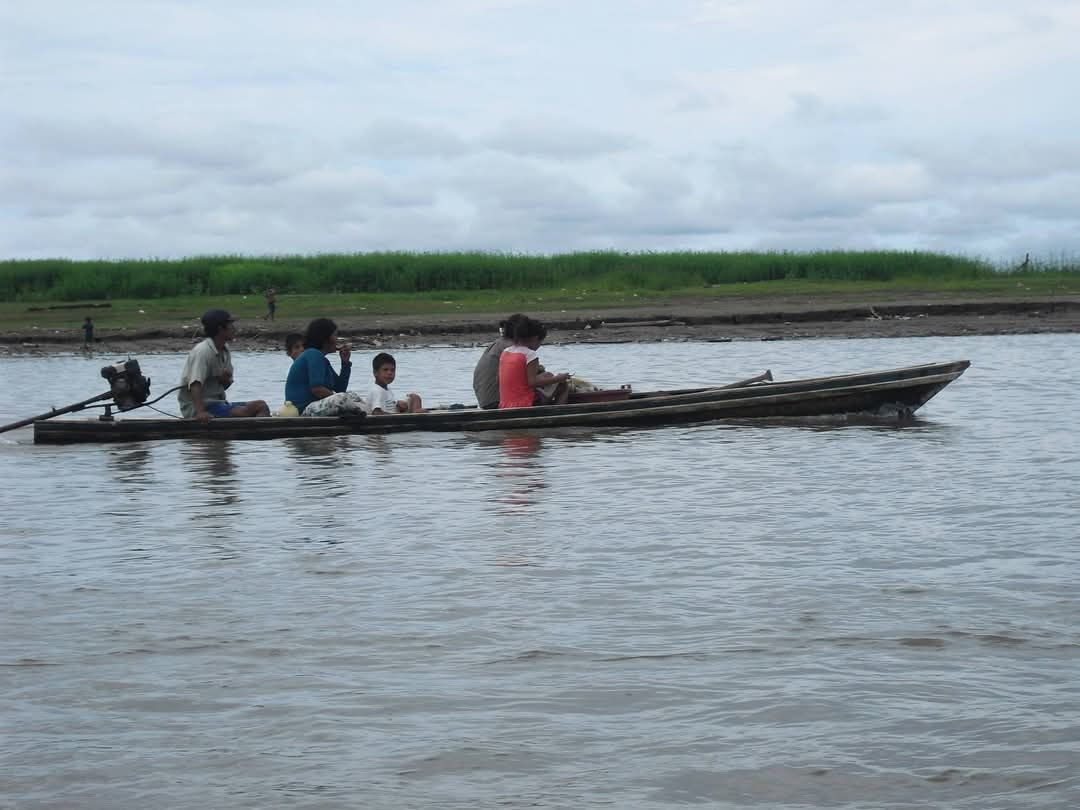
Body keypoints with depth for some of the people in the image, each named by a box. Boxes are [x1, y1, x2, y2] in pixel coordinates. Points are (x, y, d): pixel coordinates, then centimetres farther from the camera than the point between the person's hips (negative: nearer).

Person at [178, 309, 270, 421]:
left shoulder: (225, 350, 11)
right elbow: (195, 384, -30)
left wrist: (225, 380, -6)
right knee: (244, 413, -27)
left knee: (261, 406, -3)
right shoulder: (202, 352, -17)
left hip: (217, 403, 10)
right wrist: (200, 412, -43)